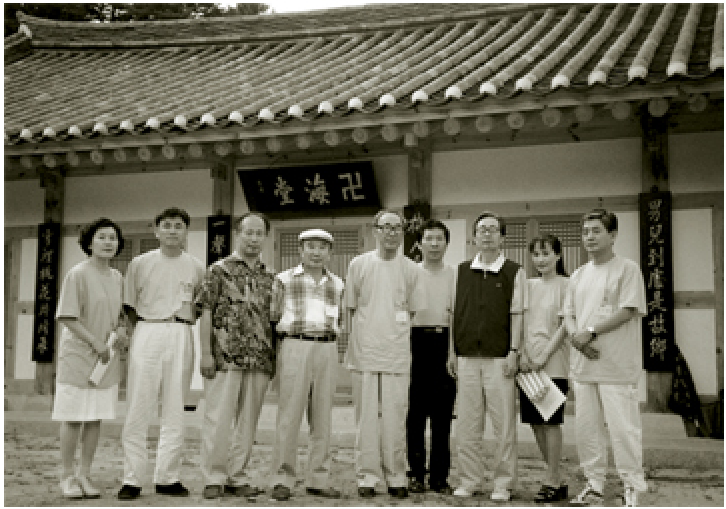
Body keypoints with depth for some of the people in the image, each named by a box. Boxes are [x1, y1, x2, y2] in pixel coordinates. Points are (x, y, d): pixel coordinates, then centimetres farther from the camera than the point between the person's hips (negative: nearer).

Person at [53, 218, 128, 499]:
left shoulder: (116, 277, 9)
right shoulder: (77, 274, -11)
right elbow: (66, 318, -13)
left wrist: (121, 329, -2)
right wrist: (95, 343, -17)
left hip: (106, 359, 6)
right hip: (78, 355, -6)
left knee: (96, 418, 8)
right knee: (73, 418, 1)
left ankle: (85, 475, 17)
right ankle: (67, 476, 13)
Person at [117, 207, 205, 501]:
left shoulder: (196, 267, 9)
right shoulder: (140, 263, 6)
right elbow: (130, 306, 9)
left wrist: (179, 324, 4)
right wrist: (146, 331, 2)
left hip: (181, 337, 2)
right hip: (147, 332, -2)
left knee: (175, 410, 4)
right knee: (138, 407, -4)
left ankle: (167, 477, 13)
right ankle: (132, 479, 2)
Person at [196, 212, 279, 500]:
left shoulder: (270, 277, 15)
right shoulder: (219, 270, 2)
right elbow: (206, 312, -2)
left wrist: (273, 357, 11)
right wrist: (206, 353, -9)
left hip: (260, 359, 4)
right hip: (225, 357, -4)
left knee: (247, 421, 8)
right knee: (218, 419, -2)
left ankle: (237, 477, 17)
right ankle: (214, 479, 7)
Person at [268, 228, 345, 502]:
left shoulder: (337, 284, 14)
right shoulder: (285, 279, 6)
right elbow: (274, 316, 8)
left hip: (327, 350, 3)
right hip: (295, 347, -3)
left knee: (322, 416, 4)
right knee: (289, 414, -5)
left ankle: (318, 479, 10)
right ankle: (282, 480, 0)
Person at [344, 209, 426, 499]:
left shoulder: (410, 269, 6)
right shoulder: (359, 264, 4)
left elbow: (414, 312, 12)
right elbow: (349, 309, 9)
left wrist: (404, 343, 7)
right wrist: (351, 348, 7)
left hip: (397, 355, 0)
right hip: (364, 354, 0)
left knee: (395, 417, 1)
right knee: (366, 416, 3)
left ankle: (396, 477, 11)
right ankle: (367, 476, 11)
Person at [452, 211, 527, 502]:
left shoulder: (514, 272, 3)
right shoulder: (461, 271, 11)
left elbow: (516, 315, 1)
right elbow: (455, 313, 13)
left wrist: (513, 352, -6)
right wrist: (452, 352, 8)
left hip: (499, 357, -3)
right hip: (467, 357, 3)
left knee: (504, 424, 0)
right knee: (467, 424, 6)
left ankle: (503, 484, 11)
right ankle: (469, 481, 16)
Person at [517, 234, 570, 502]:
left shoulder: (565, 285, -2)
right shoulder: (529, 285, 13)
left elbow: (566, 325, -7)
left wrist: (544, 356, -13)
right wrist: (523, 353, -3)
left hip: (553, 362, -5)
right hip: (527, 362, 6)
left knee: (551, 422, -4)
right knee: (535, 422, 7)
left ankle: (551, 482, 5)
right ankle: (557, 479, 18)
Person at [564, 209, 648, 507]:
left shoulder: (627, 269, -3)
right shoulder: (579, 275, 16)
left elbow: (627, 311, -12)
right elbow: (569, 314, 14)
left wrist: (589, 332, -15)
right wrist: (575, 336, -7)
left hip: (616, 367, -6)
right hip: (583, 364, 6)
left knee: (623, 427, -4)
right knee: (586, 427, 9)